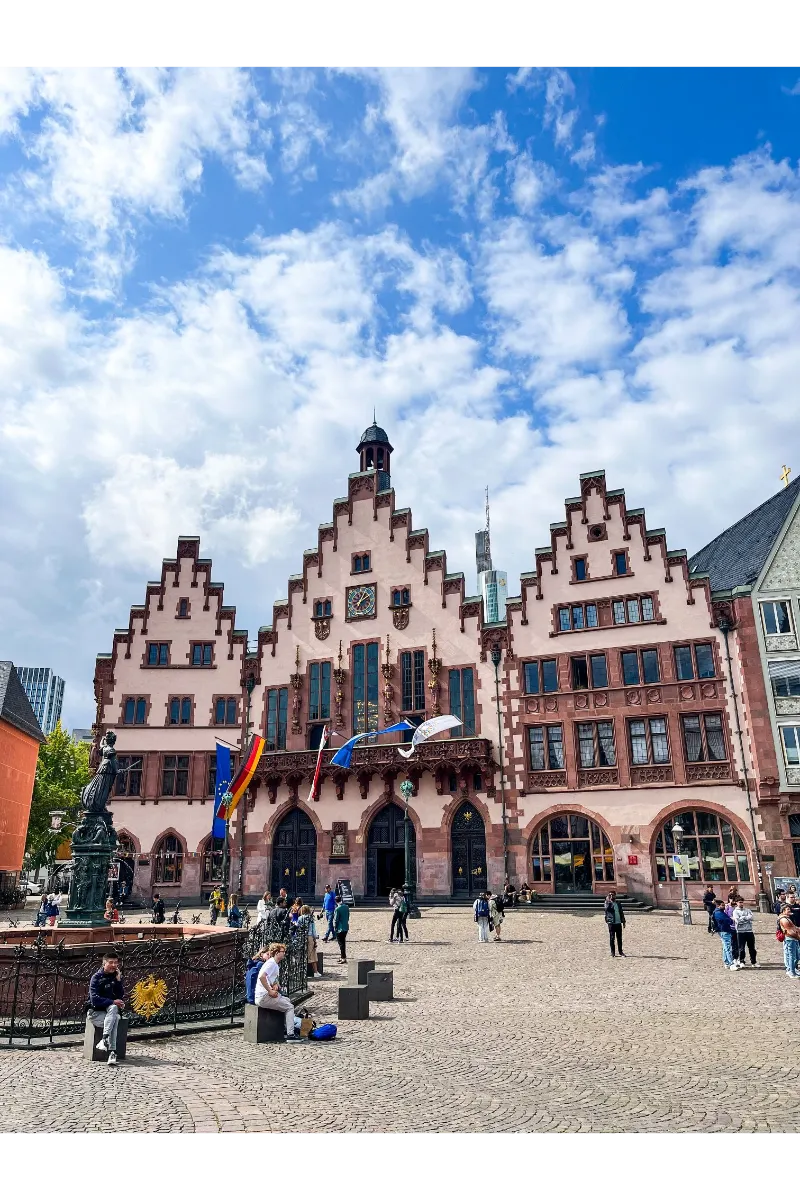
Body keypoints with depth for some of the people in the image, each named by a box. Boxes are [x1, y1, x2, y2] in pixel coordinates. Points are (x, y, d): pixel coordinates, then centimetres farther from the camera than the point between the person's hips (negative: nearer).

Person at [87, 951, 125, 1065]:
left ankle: (104, 1040, -39)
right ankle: (112, 1053, -35)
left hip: (111, 1010, 3)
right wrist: (113, 1002, -22)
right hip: (96, 1012, -3)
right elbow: (94, 999, -15)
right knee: (115, 1018, -31)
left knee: (113, 1008, -33)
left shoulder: (117, 977, 6)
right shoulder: (96, 977, -6)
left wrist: (118, 980, -12)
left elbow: (119, 997, -1)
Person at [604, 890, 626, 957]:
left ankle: (621, 952, 21)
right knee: (612, 938, 0)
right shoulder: (608, 903, -2)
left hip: (618, 922, 4)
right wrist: (608, 901, -23)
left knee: (619, 938, 9)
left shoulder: (618, 903, 11)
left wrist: (623, 921, 14)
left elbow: (621, 912, 17)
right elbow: (606, 909, -22)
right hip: (611, 923, -4)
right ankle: (612, 953, 7)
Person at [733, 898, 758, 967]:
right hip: (740, 931, -3)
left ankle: (753, 962, 18)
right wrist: (747, 918, -7)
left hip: (749, 931, 3)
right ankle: (741, 962, 11)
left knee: (752, 947, 8)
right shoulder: (735, 911, 1)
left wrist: (743, 918, -11)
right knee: (741, 948, 1)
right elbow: (738, 920, -12)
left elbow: (751, 917, -6)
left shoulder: (747, 910, 12)